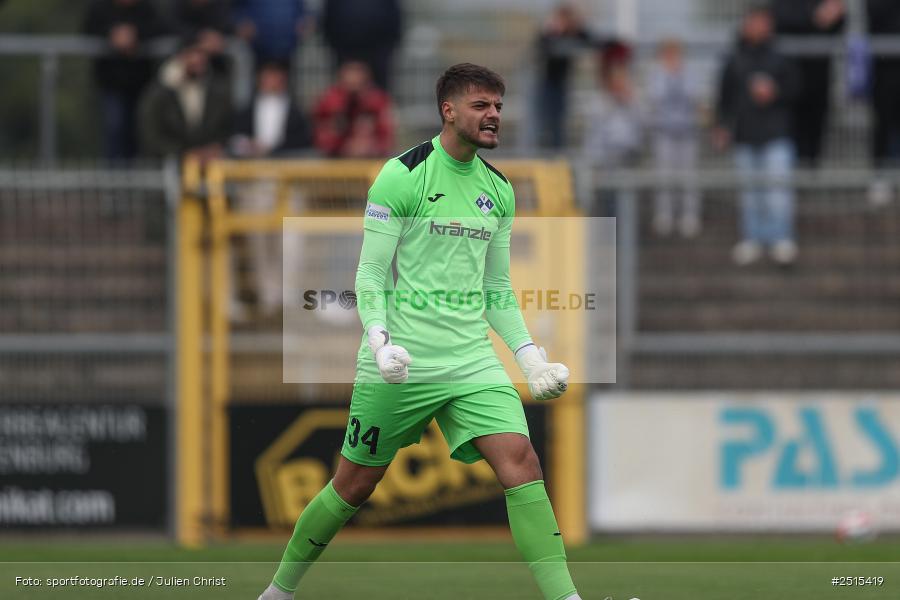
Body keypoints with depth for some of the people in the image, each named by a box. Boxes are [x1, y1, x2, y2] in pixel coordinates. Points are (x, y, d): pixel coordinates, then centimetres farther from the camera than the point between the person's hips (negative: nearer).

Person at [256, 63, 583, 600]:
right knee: (355, 484, 5)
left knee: (520, 460, -15)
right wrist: (380, 341, -21)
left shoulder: (499, 190, 11)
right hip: (401, 362, -4)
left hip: (472, 358, 5)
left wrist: (531, 356, 9)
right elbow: (370, 274, -7)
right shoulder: (402, 176, -7)